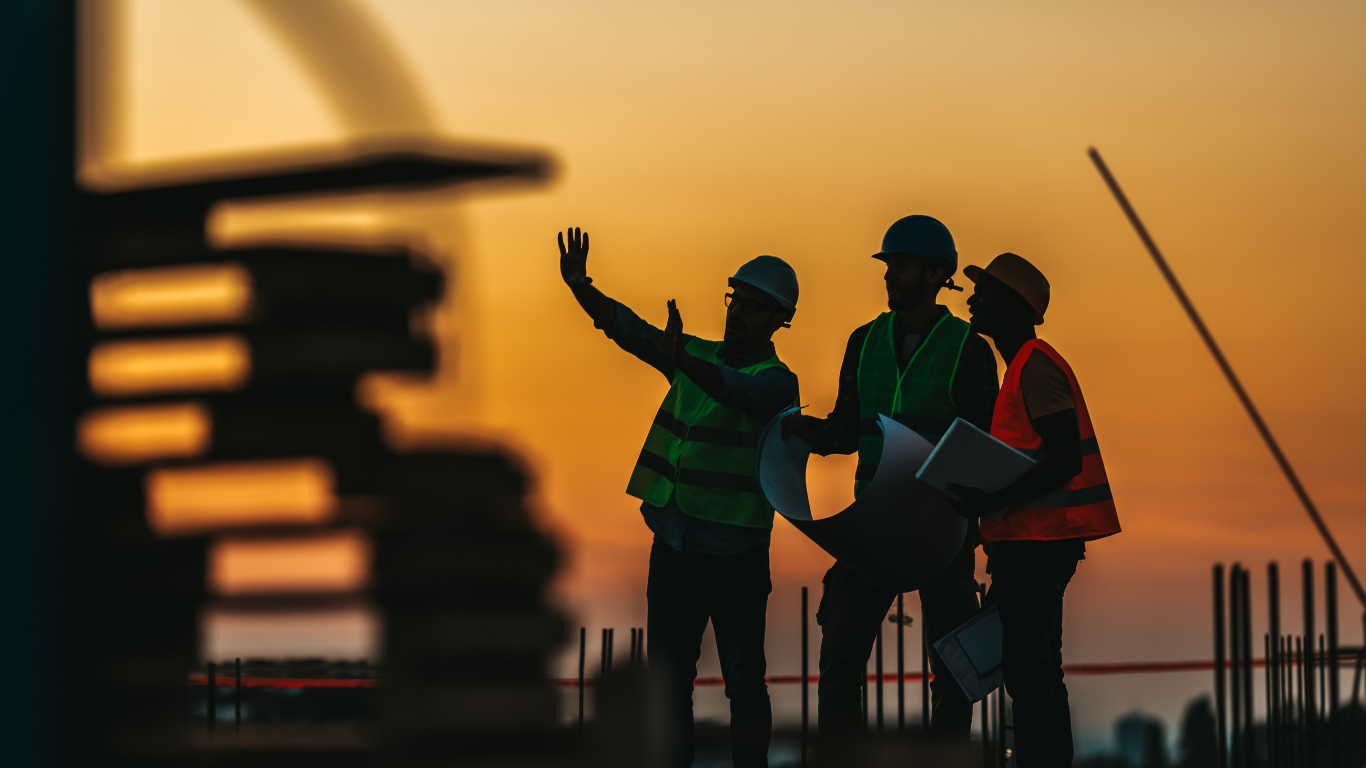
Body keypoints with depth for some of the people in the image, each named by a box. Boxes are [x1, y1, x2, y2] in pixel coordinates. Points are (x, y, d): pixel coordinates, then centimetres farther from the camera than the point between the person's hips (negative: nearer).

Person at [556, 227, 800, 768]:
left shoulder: (776, 381, -7)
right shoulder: (698, 356, 11)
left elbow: (737, 391, -29)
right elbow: (627, 328, 2)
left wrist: (680, 360, -48)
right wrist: (580, 287, -17)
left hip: (734, 551, -6)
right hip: (674, 541, 6)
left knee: (743, 678, -2)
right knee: (666, 676, 9)